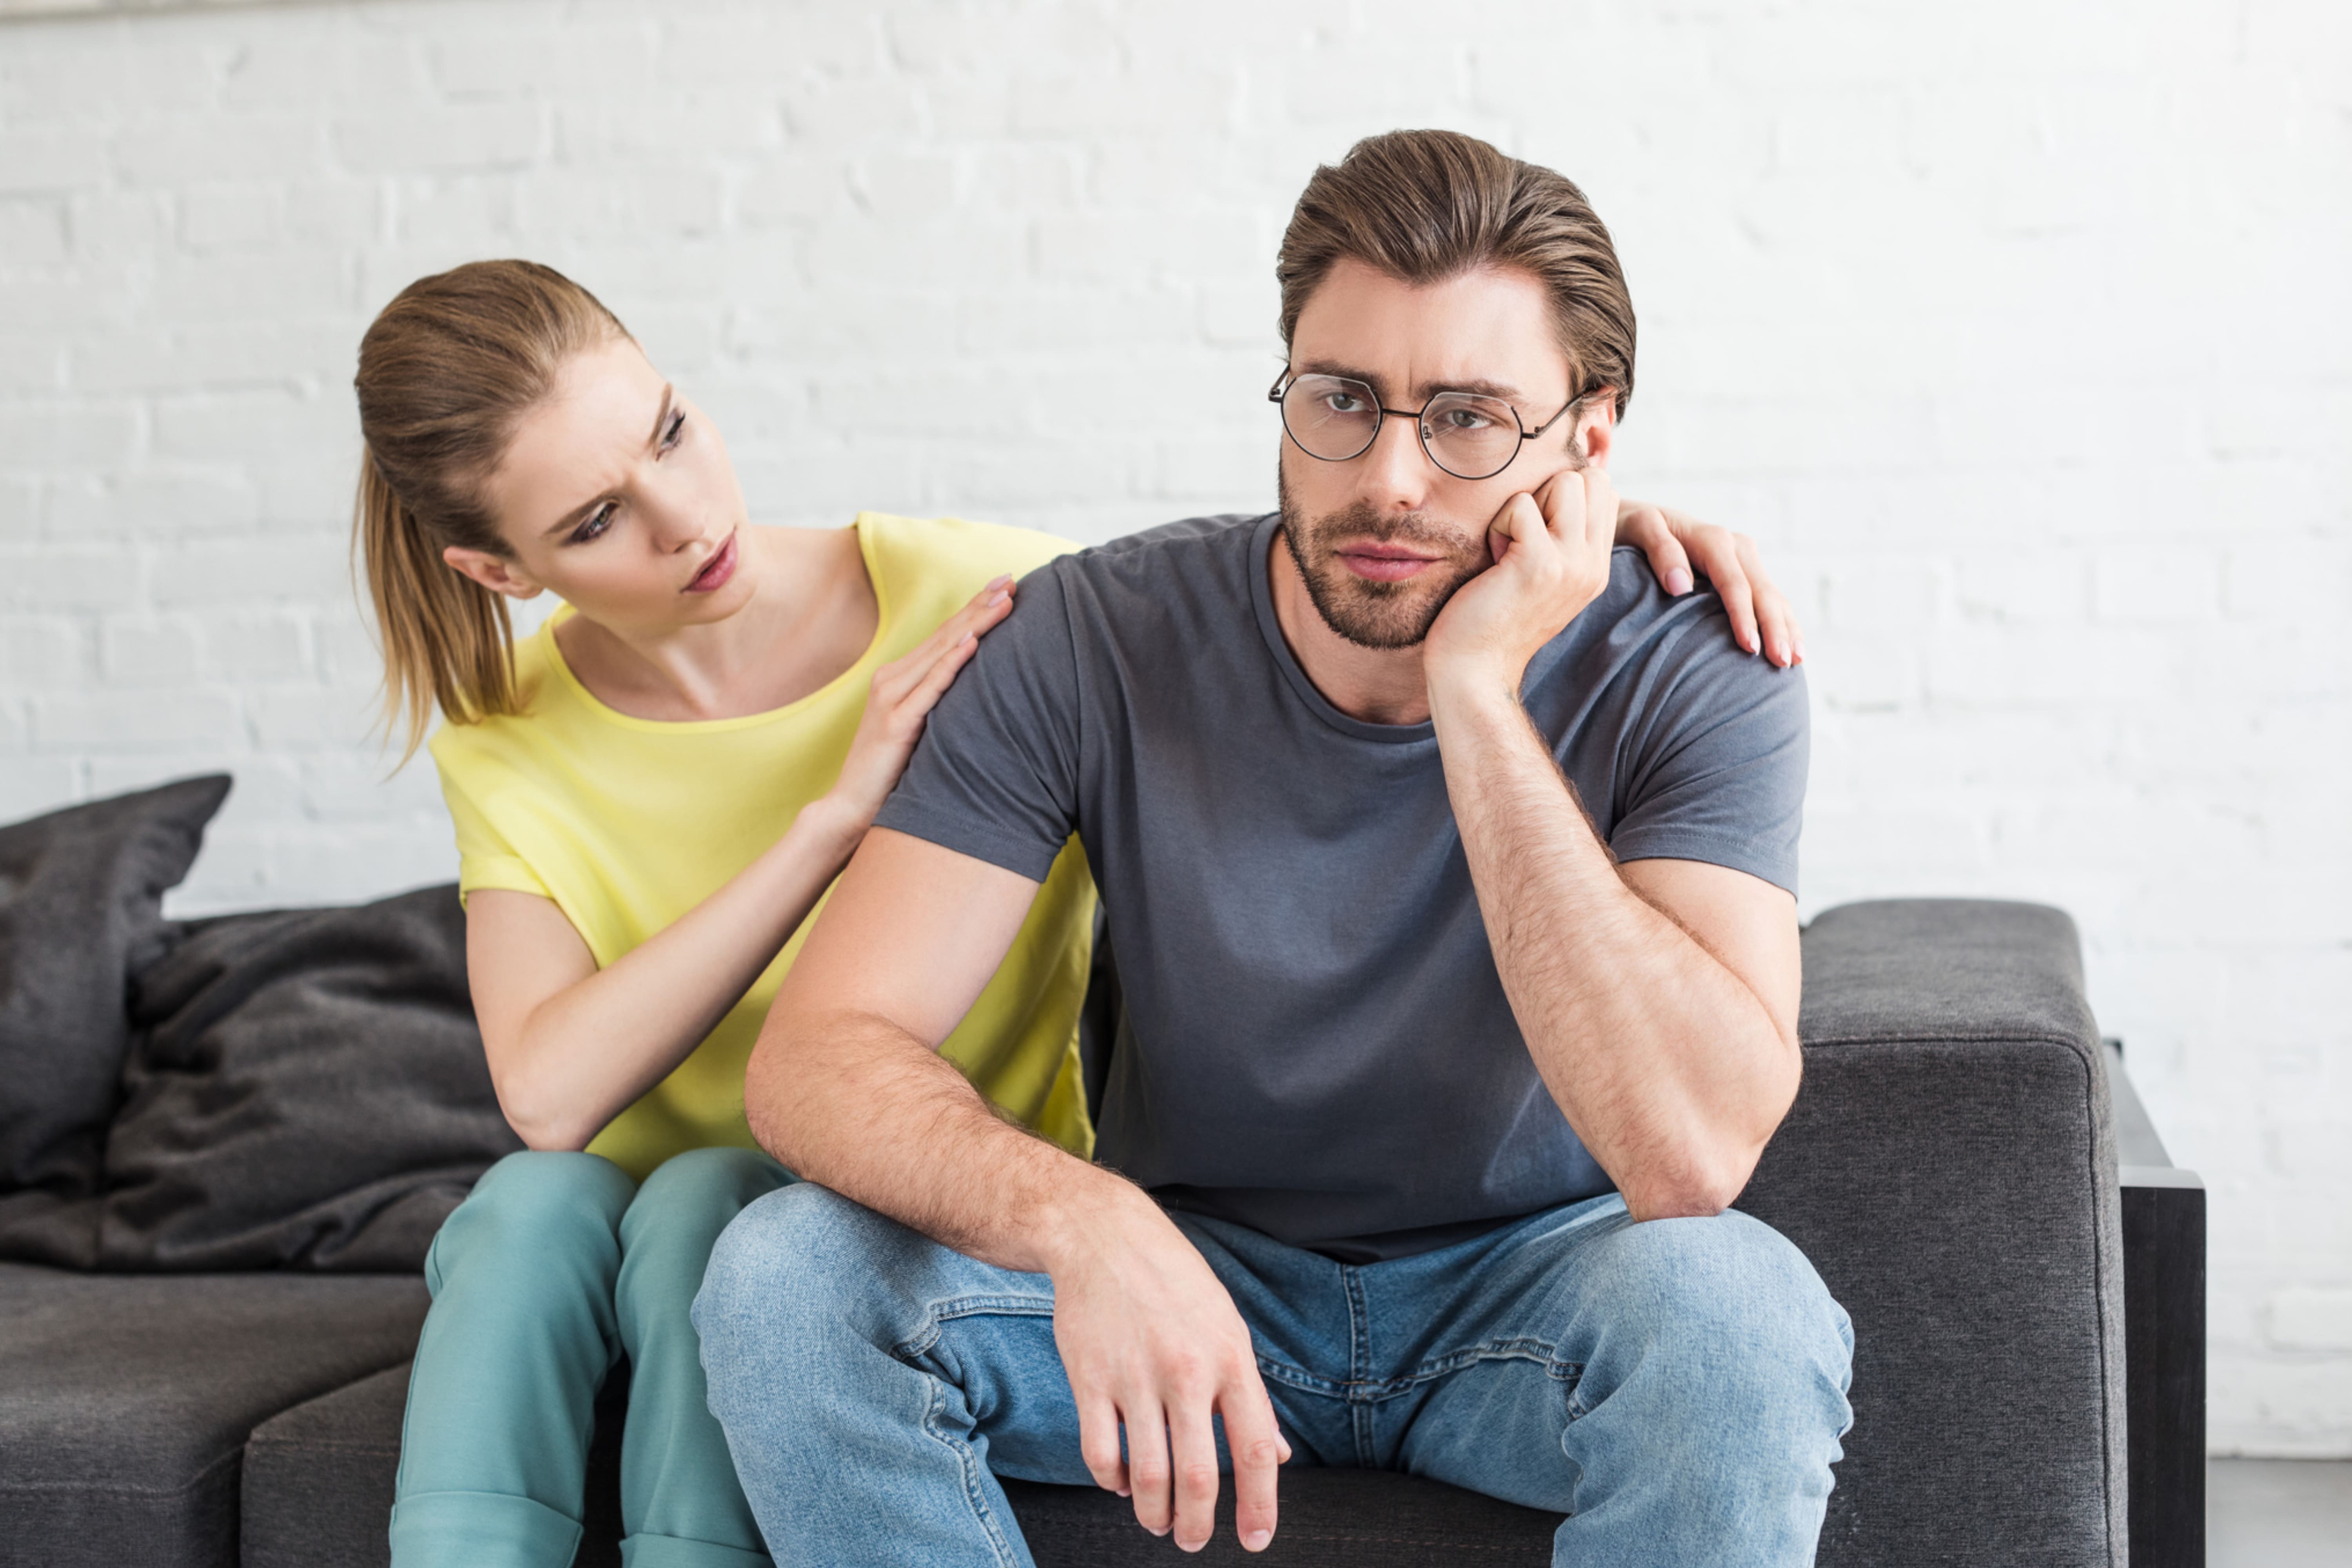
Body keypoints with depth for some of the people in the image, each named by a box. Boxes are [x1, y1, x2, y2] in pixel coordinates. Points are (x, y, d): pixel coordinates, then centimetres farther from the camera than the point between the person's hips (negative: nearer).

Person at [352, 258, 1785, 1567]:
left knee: (703, 1203, -32)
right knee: (533, 1204, -30)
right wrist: (835, 815, -26)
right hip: (626, 1234, 2)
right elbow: (552, 1094, -21)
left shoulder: (968, 596, -10)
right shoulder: (511, 741, -4)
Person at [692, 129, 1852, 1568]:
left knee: (1732, 1305, -35)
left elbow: (1694, 1154, -33)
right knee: (788, 1278, -24)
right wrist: (1079, 1220, -43)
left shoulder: (1691, 676, -18)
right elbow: (818, 1053, -21)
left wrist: (1476, 696, -32)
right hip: (1178, 1278, 1)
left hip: (1525, 1287, -1)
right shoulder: (1101, 639, -15)